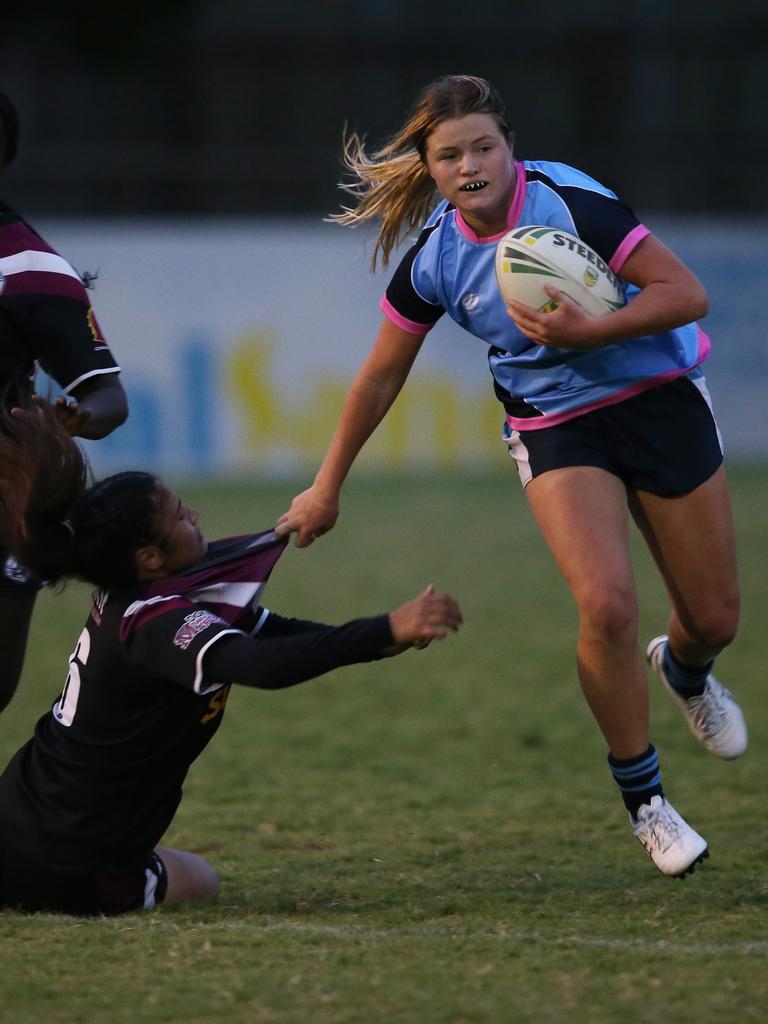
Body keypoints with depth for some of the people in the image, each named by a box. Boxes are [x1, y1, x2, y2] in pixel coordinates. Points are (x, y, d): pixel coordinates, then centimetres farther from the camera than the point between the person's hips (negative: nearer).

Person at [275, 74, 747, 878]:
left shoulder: (570, 204, -20)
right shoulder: (432, 262, -9)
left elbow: (687, 293, -19)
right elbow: (381, 376, 5)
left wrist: (588, 332, -32)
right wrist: (327, 488, 10)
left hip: (659, 398, -1)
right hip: (555, 430, 1)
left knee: (715, 620, 6)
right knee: (606, 607, -24)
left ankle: (683, 670, 47)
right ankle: (643, 799, -4)